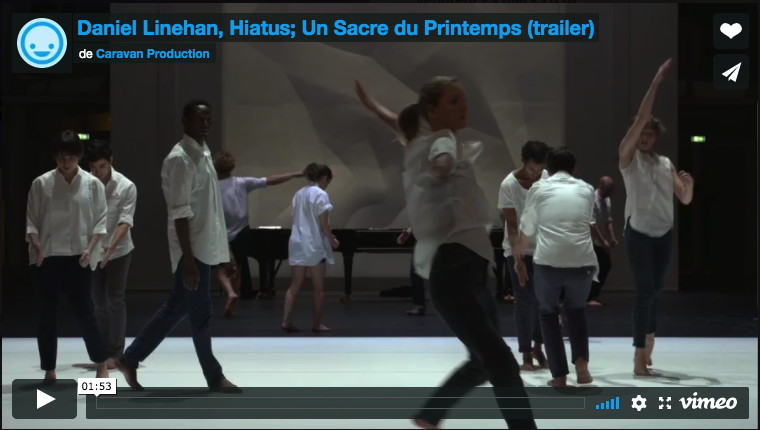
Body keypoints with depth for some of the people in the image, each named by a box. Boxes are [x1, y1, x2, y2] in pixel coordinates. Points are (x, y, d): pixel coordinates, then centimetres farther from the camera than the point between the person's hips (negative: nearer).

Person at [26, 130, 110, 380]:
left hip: (78, 257, -1)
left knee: (83, 310, -1)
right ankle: (49, 371, 15)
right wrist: (36, 245, -13)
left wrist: (90, 249, -10)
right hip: (47, 257, 1)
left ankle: (101, 365, 13)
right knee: (46, 314, 5)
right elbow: (31, 220, 4)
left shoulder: (92, 184, 1)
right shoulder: (41, 184, 1)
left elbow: (100, 220, 2)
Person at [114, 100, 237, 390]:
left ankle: (130, 358, 21)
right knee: (200, 314, 2)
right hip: (192, 249, -9)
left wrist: (221, 250, 20)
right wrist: (188, 259, -23)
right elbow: (180, 212, -20)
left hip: (204, 247, 9)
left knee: (176, 308, 14)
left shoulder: (203, 154, 13)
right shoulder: (180, 159, -16)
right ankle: (214, 377, 14)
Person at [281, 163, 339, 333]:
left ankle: (287, 321, 0)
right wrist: (332, 240, 0)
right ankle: (317, 324, 9)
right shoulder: (321, 195, -11)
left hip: (297, 243, 7)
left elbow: (297, 220, 13)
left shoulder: (299, 194, 11)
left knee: (295, 285, 8)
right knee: (318, 287, 5)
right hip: (314, 244, -7)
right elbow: (323, 224, -15)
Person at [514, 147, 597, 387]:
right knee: (576, 310, 27)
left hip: (548, 262, -2)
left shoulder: (538, 189, 11)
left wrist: (518, 258, 33)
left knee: (549, 314, 20)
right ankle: (581, 361, 6)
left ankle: (559, 376, 14)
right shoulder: (586, 190, 18)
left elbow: (526, 231, 16)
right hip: (583, 262, 2)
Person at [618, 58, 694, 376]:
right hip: (638, 233, -5)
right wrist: (656, 81, -15)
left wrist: (689, 184, -13)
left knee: (655, 289, 11)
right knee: (646, 290, -11)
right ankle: (640, 359, -12)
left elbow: (685, 199, 10)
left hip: (665, 234, 5)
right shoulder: (628, 156, -1)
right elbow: (640, 117, -12)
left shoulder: (666, 164, 12)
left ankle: (646, 342, 27)